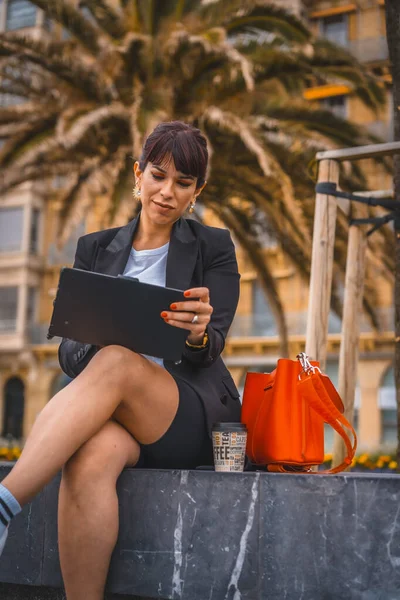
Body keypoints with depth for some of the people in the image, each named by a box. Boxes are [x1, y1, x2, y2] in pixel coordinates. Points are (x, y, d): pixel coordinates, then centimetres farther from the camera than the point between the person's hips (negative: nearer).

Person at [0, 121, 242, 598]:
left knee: (116, 362, -35)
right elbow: (68, 350, 7)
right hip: (111, 414, 2)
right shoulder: (95, 249, 14)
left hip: (192, 421, -1)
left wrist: (198, 334, -28)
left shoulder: (213, 248, 8)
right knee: (93, 454, -37)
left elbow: (211, 347, -3)